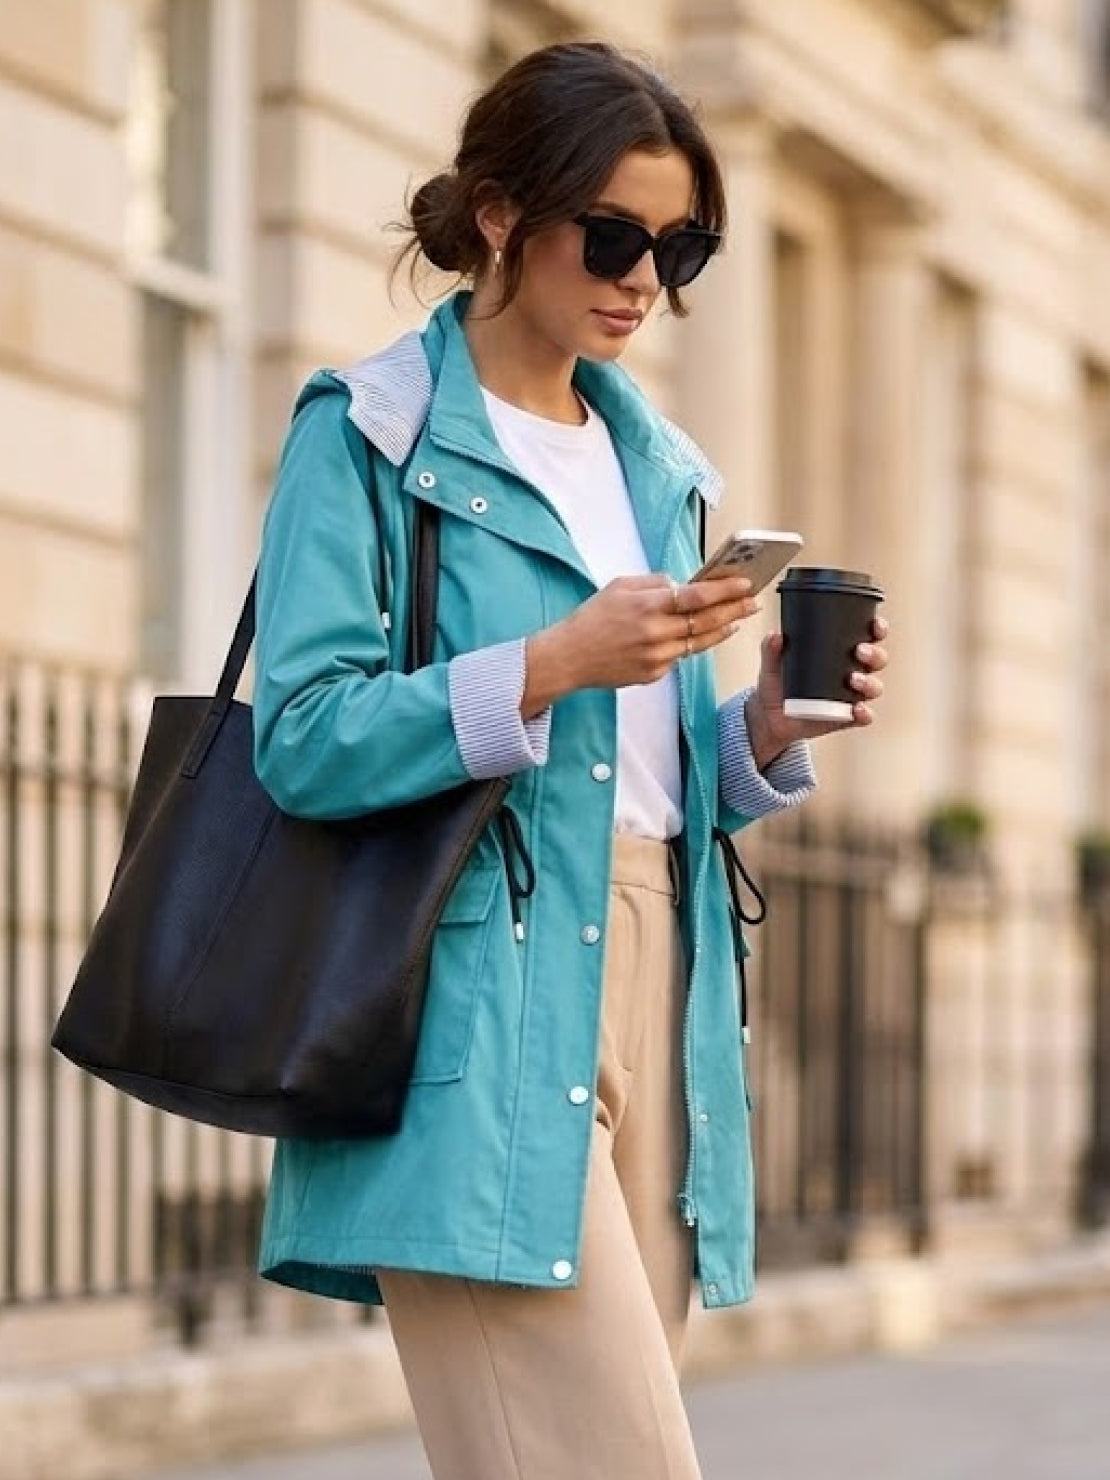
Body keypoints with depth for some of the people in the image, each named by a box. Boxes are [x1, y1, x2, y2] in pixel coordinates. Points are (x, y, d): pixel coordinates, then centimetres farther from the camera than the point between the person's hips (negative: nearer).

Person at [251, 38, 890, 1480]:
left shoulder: (660, 468, 20)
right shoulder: (370, 431, 0)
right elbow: (303, 736, -10)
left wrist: (769, 727, 2)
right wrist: (555, 666, -19)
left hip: (650, 986, 7)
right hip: (477, 1021, -7)